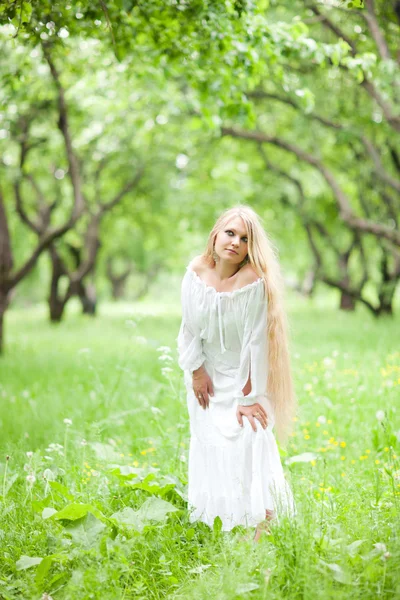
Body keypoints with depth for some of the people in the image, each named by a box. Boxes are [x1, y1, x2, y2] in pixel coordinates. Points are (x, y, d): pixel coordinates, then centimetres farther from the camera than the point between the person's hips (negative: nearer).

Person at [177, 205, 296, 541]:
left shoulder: (253, 282, -23)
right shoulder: (196, 272, -10)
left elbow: (255, 341, -20)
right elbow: (189, 328, 2)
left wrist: (249, 396, -19)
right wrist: (196, 370, -2)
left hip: (244, 378, -4)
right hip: (209, 377, 4)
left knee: (247, 446, -10)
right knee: (209, 445, 10)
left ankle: (257, 528, 0)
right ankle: (211, 520, 23)